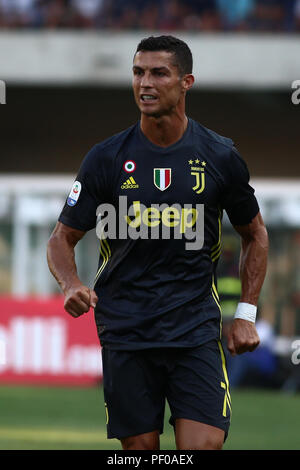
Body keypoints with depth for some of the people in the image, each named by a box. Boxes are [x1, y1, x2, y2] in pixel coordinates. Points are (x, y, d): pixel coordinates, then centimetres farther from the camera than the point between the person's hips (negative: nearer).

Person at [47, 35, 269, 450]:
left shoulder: (220, 157, 2)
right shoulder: (106, 158, 0)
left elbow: (254, 234, 16)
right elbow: (63, 238, 7)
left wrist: (246, 314, 9)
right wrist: (71, 285, -14)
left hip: (196, 330, 0)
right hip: (126, 334, 1)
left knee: (204, 445, -13)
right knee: (141, 447, 1)